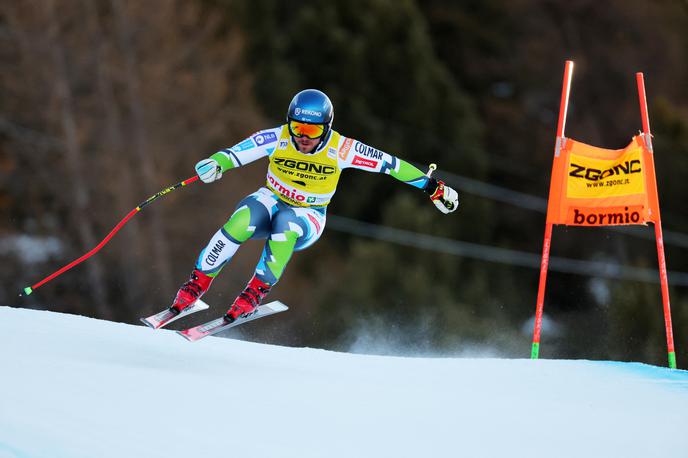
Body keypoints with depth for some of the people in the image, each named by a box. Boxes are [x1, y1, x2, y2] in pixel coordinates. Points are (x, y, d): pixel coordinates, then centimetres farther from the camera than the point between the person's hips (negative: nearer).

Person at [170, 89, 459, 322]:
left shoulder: (340, 149, -17)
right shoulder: (277, 139, -15)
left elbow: (389, 163, -11)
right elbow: (236, 152, -23)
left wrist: (432, 187, -7)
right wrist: (215, 164, -46)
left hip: (308, 219, -1)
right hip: (271, 202, 1)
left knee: (287, 224, -38)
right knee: (241, 222, -33)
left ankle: (255, 293, -31)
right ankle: (196, 285, -24)